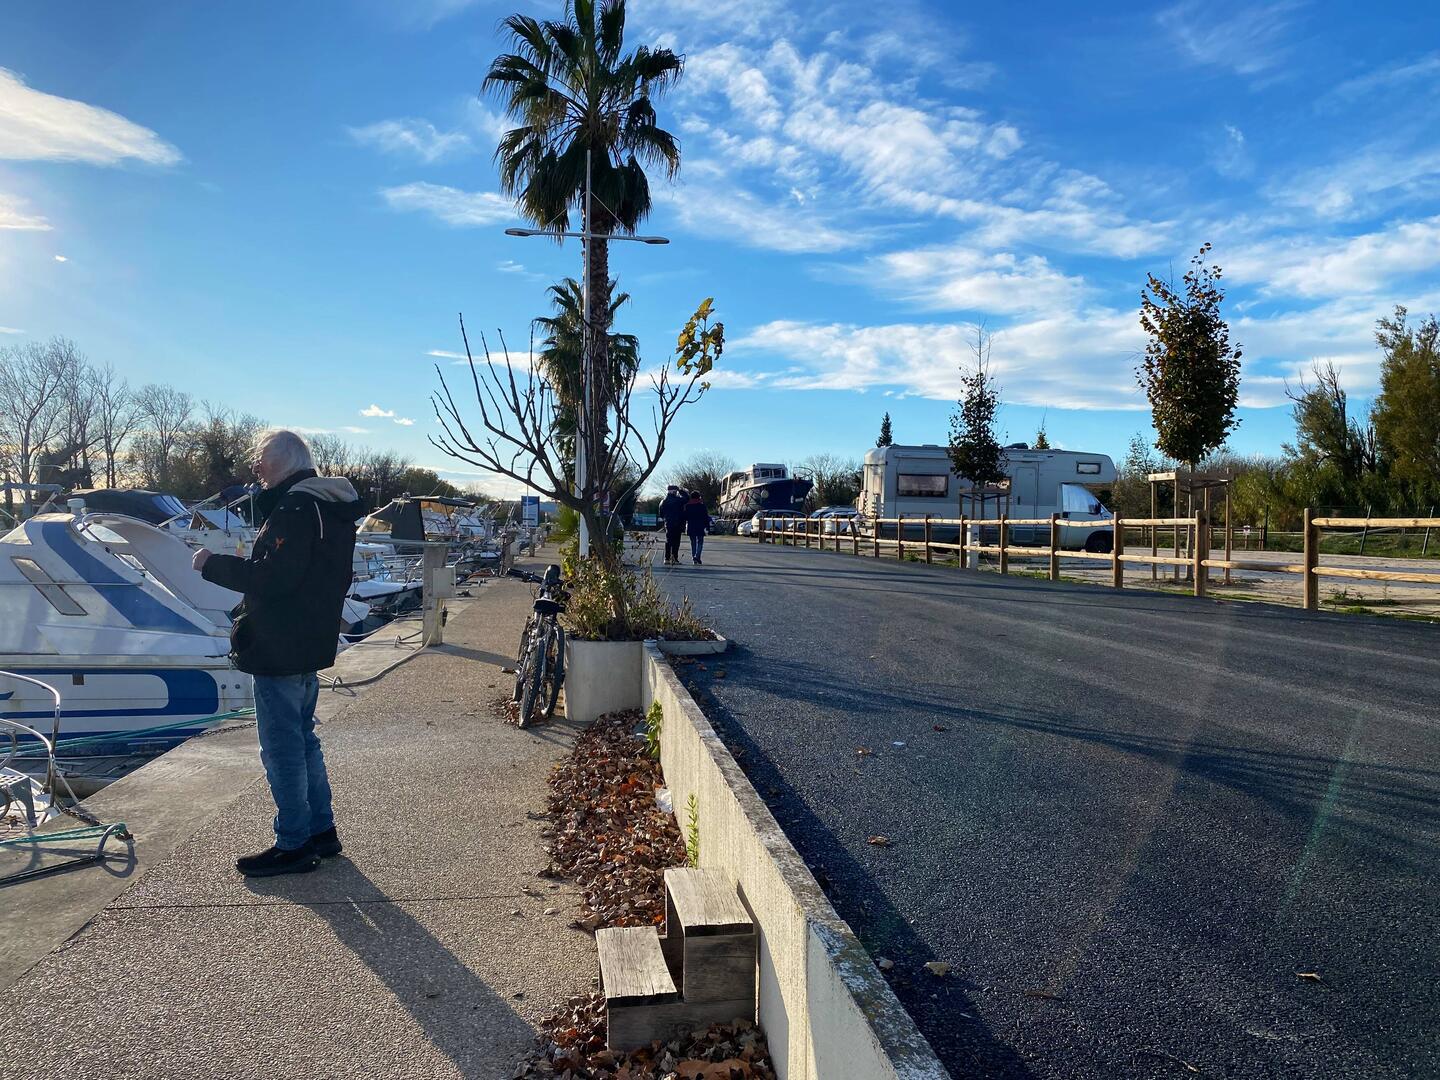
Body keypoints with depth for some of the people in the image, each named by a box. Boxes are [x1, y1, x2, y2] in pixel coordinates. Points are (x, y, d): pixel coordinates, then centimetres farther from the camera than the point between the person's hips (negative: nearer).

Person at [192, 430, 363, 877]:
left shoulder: (296, 505, -18)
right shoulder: (328, 505, 14)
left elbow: (273, 577, -25)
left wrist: (213, 564, -12)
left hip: (280, 651, -10)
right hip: (309, 647, 11)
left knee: (283, 748, 0)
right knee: (303, 739, 19)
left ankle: (294, 845, 10)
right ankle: (322, 831, 28)